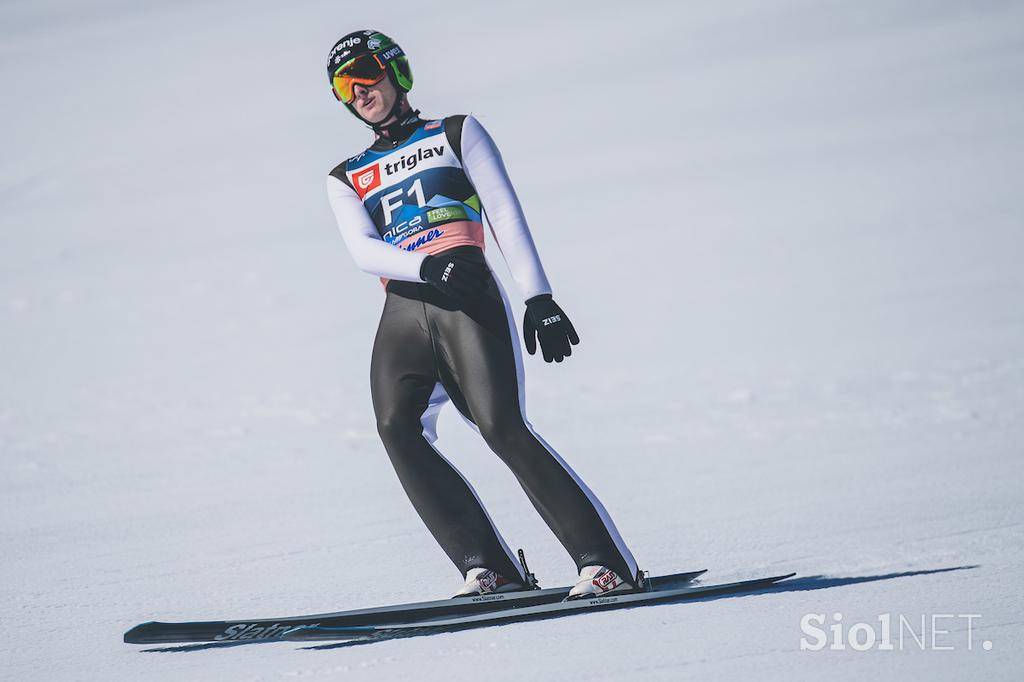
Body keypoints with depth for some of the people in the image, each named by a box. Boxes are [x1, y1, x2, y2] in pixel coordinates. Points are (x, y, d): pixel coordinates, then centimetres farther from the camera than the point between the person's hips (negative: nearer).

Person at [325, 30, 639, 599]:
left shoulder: (456, 134, 18)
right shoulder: (347, 180, 24)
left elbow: (506, 216, 9)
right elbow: (364, 250, 5)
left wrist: (539, 297, -3)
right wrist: (428, 265, -16)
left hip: (469, 299, -3)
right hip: (403, 311, 3)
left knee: (503, 427, -21)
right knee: (396, 426, -23)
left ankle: (606, 562, -19)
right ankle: (490, 568, -22)